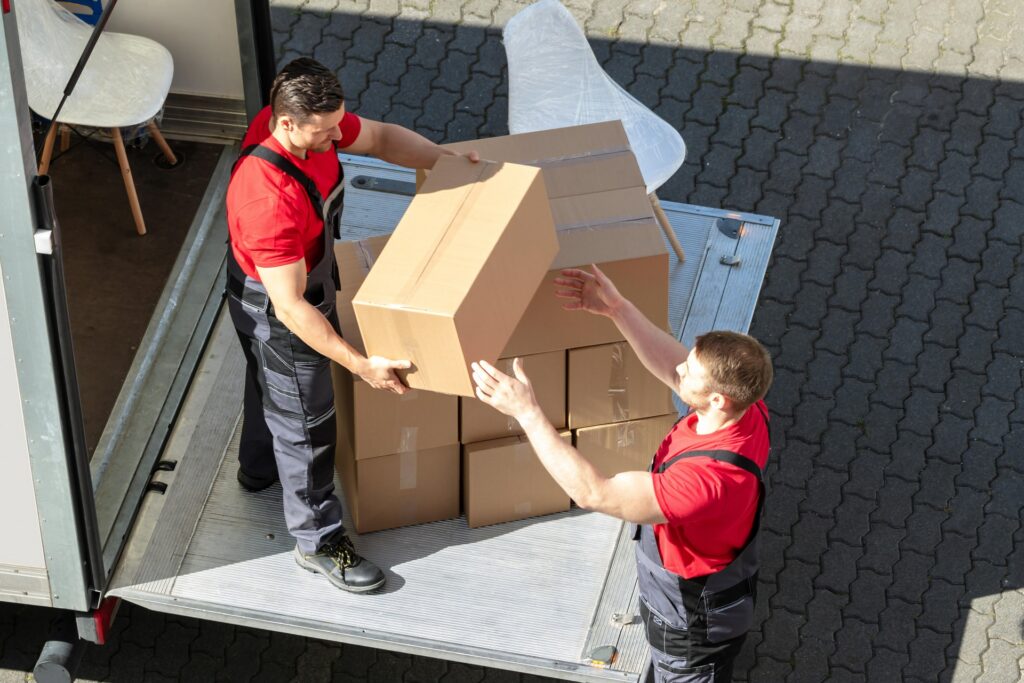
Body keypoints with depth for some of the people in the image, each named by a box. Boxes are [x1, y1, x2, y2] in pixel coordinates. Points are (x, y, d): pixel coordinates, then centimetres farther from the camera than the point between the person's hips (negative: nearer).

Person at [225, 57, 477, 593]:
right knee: (305, 421, 10)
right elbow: (289, 308, -38)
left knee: (270, 384, 33)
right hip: (274, 312, -9)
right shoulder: (270, 198, -44)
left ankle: (259, 468, 61)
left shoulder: (312, 120, -20)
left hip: (304, 278, 9)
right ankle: (318, 541, 30)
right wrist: (360, 364, -36)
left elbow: (381, 137, 0)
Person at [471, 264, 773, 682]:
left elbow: (593, 494, -41)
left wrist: (526, 412, -39)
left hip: (692, 627, -7)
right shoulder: (748, 410, -22)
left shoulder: (709, 478, -47)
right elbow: (671, 368, -2)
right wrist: (617, 309, -8)